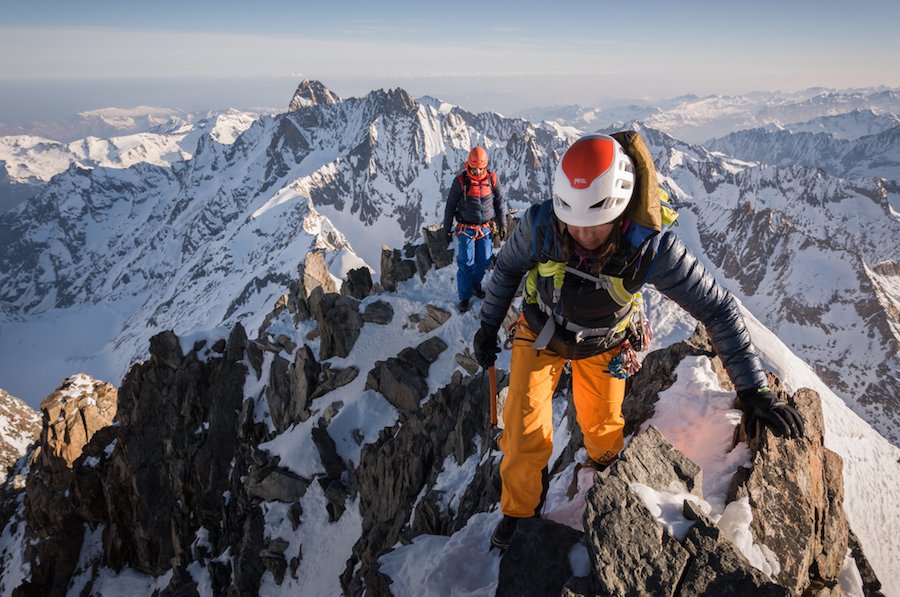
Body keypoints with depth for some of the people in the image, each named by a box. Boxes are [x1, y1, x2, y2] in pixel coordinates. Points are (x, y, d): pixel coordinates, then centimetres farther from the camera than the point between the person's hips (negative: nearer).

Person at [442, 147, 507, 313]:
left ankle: (475, 286, 34)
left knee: (484, 261, 8)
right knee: (466, 263, -2)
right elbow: (450, 206, -3)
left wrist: (502, 224, 8)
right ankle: (464, 296, 13)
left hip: (485, 228, 3)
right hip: (466, 229, -3)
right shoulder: (460, 182, -13)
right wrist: (447, 228, 2)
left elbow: (499, 201, 7)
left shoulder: (492, 179, -6)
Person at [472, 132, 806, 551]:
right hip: (541, 335, 0)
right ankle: (519, 509, 26)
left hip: (603, 345, 0)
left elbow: (717, 308, -25)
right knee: (525, 430, -3)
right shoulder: (540, 224, -32)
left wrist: (753, 389, -25)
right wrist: (489, 325, -3)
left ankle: (603, 465, 56)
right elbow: (508, 267, -9)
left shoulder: (653, 247, -36)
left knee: (602, 426, 17)